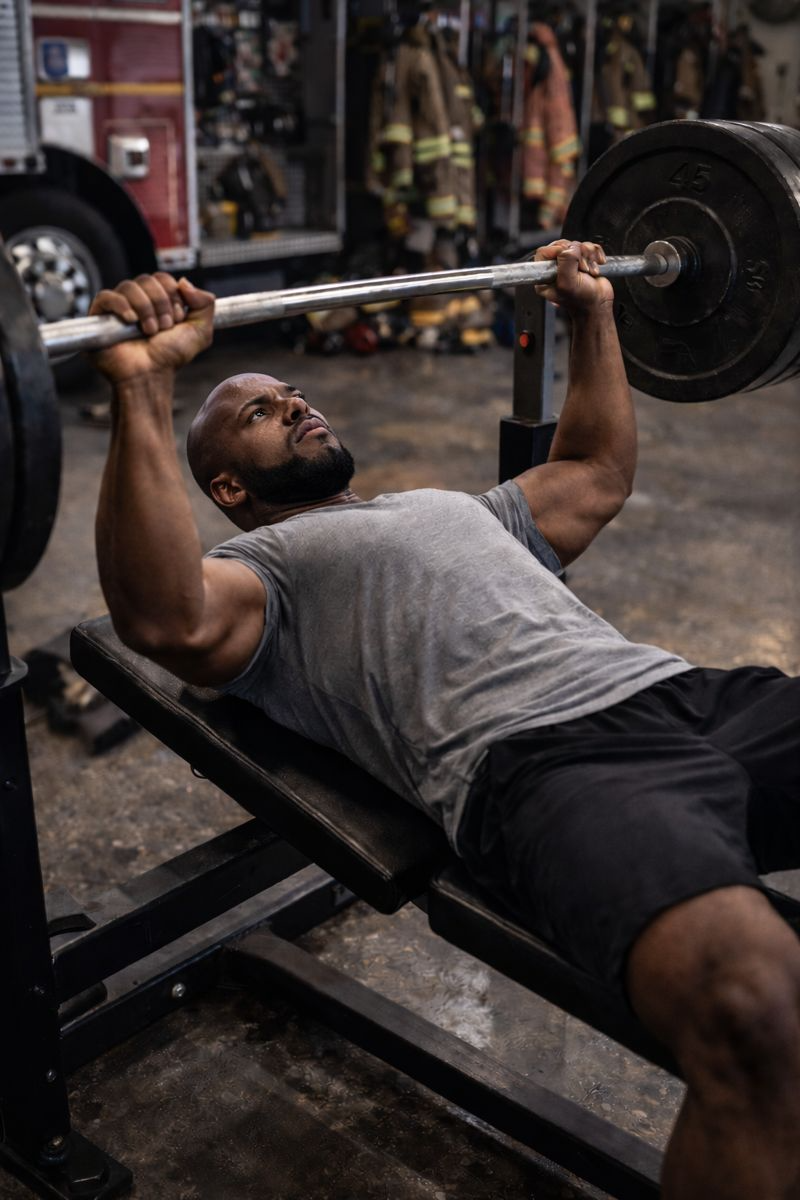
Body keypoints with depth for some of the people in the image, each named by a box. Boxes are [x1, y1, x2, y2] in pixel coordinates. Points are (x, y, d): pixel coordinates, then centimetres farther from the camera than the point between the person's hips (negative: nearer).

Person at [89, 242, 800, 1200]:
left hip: (678, 688, 8)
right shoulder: (259, 567, 13)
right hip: (538, 757, -7)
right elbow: (168, 618, -10)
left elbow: (599, 476, 45)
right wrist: (145, 388, -15)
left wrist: (592, 314, 46)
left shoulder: (451, 503, 36)